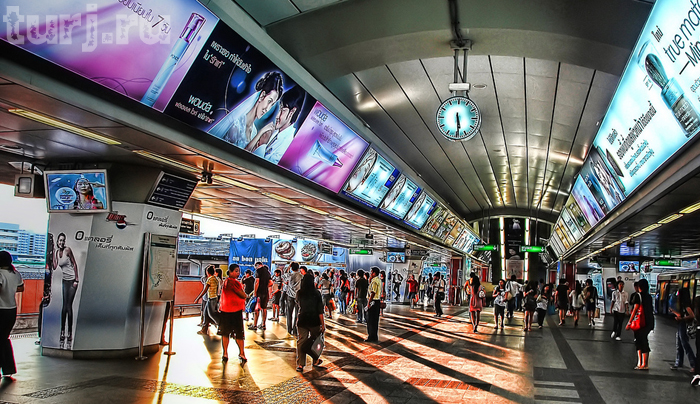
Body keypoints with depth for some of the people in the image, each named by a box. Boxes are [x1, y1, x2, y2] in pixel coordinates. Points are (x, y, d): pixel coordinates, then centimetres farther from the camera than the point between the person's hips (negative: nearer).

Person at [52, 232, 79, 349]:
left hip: (72, 279, -5)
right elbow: (55, 267, 2)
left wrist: (76, 279, -13)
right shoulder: (57, 251, 7)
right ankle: (63, 331, 9)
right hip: (64, 280, 6)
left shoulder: (67, 250, -11)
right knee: (64, 305, 5)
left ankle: (70, 332, 0)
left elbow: (74, 264, -10)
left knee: (69, 305, -6)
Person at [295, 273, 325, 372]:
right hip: (314, 321, -1)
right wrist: (323, 324, -5)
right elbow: (320, 310, -9)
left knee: (301, 342, 6)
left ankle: (300, 365, 4)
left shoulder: (299, 293, -3)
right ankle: (315, 360, 28)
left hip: (302, 320, 1)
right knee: (315, 341, 17)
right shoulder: (316, 293, -10)